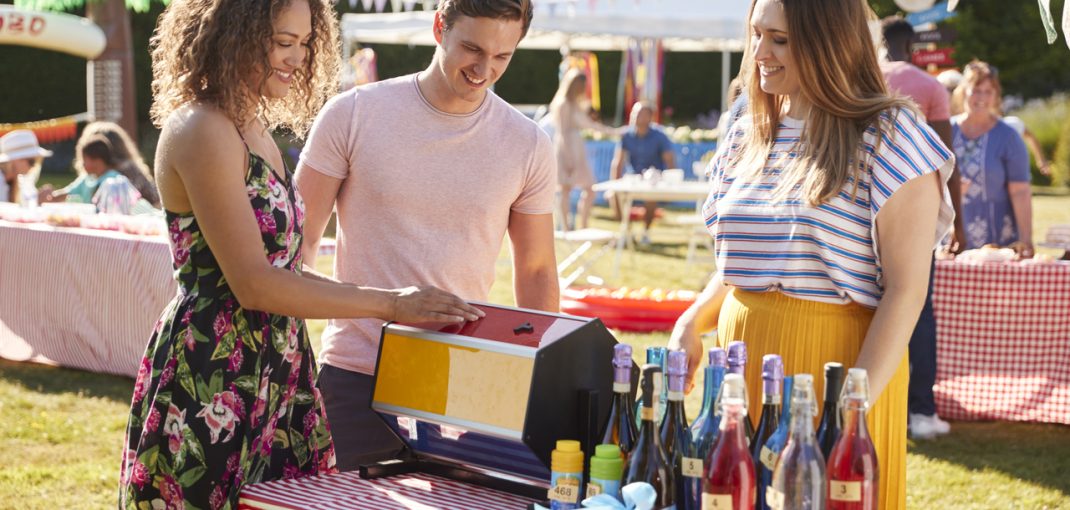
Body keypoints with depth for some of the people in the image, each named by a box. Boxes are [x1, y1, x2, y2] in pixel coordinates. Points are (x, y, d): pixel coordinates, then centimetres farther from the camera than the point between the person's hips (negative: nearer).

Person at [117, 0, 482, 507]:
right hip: (213, 384, -9)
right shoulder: (202, 132, -15)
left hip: (270, 377, 9)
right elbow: (252, 284, -19)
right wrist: (390, 303, -16)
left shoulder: (254, 129, 13)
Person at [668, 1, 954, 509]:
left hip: (834, 363, -6)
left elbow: (905, 290, -12)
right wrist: (692, 323, 3)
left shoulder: (888, 136, -8)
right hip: (742, 360, 6)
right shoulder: (747, 137, 11)